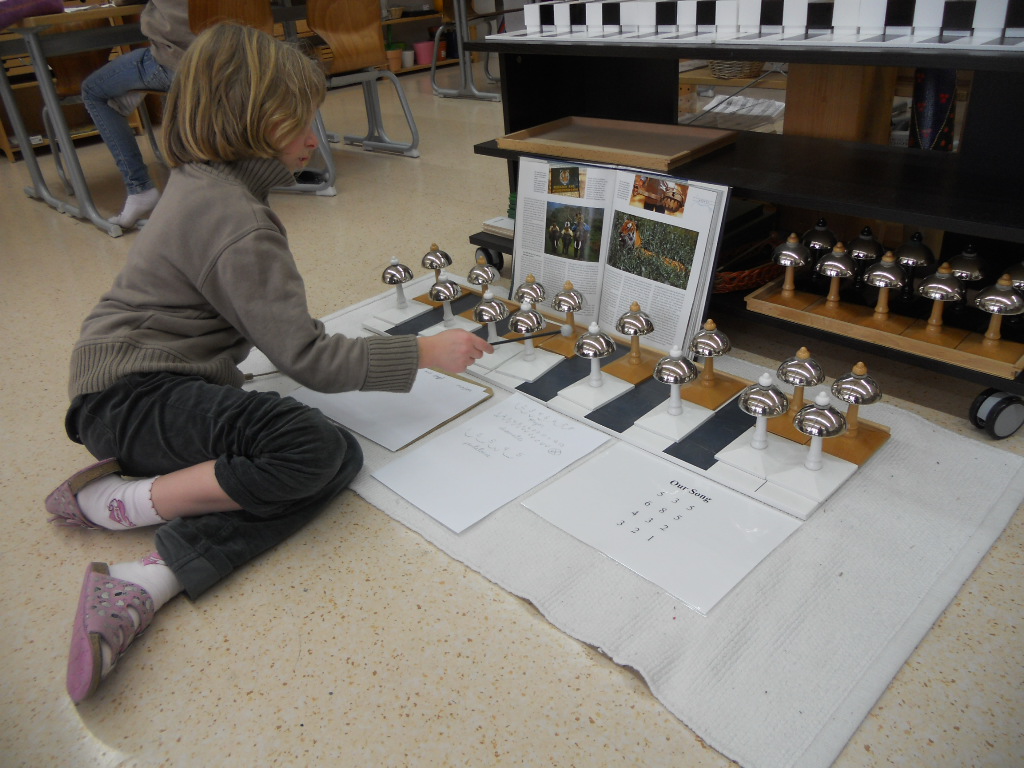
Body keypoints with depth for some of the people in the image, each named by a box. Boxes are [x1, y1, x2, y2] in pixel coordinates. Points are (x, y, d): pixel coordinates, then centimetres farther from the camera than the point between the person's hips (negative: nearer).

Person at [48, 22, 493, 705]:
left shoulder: (201, 182, 10)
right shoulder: (237, 224, -20)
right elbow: (308, 358, -21)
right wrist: (427, 352, -15)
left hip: (176, 385, 9)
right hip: (133, 394, -9)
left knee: (343, 456, -13)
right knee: (308, 443, -34)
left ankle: (143, 584, -20)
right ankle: (121, 500, -11)